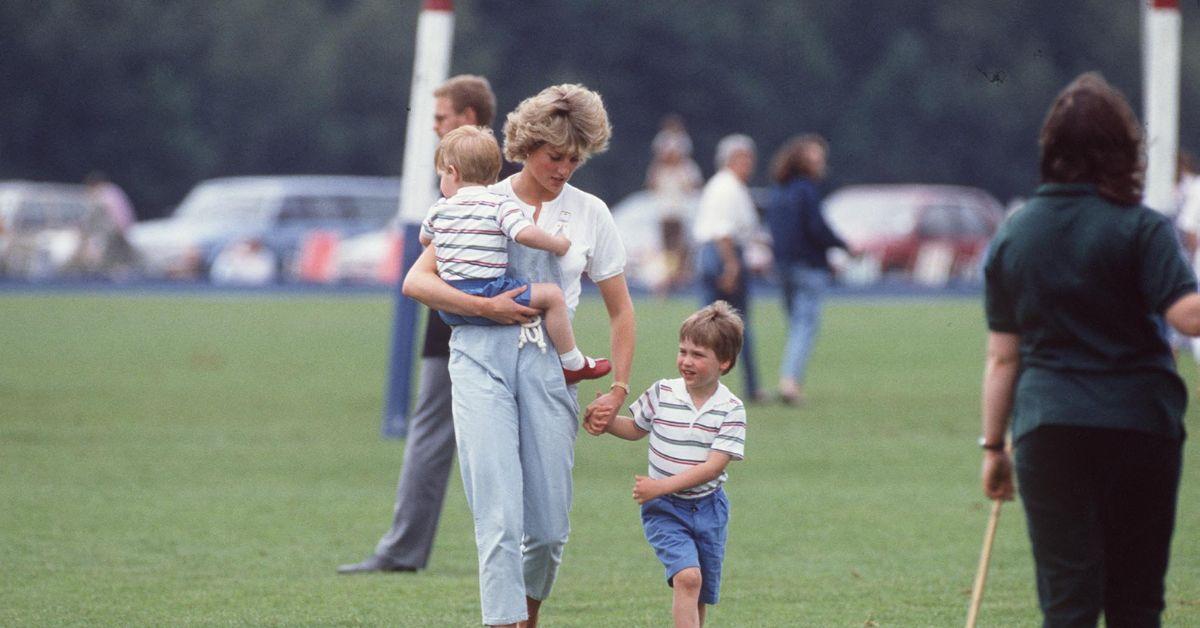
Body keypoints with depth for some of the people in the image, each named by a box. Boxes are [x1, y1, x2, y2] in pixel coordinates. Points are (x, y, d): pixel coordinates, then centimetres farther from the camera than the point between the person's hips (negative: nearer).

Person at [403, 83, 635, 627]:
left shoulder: (590, 214, 12)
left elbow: (620, 310, 17)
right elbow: (416, 282, 4)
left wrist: (618, 388, 8)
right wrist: (486, 306, -9)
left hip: (548, 362, 2)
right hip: (481, 356, -2)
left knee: (549, 526, 1)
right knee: (499, 515, -14)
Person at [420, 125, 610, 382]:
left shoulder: (439, 209, 9)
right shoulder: (499, 206, -7)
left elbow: (425, 239, 28)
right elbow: (524, 233, -22)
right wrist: (556, 244, -4)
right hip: (485, 292, -6)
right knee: (553, 295, -2)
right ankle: (572, 364, -1)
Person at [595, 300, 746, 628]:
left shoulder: (731, 409, -9)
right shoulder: (661, 394, -3)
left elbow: (713, 466, -15)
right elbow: (635, 429, 16)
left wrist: (661, 486, -22)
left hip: (708, 507, 1)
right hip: (665, 509, -1)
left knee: (699, 596, 9)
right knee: (687, 576, -22)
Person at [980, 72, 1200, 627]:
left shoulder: (1012, 234, 7)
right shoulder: (1140, 228, -6)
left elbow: (1002, 357, 9)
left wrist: (993, 445, 14)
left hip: (1047, 429, 2)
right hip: (1139, 424, -2)